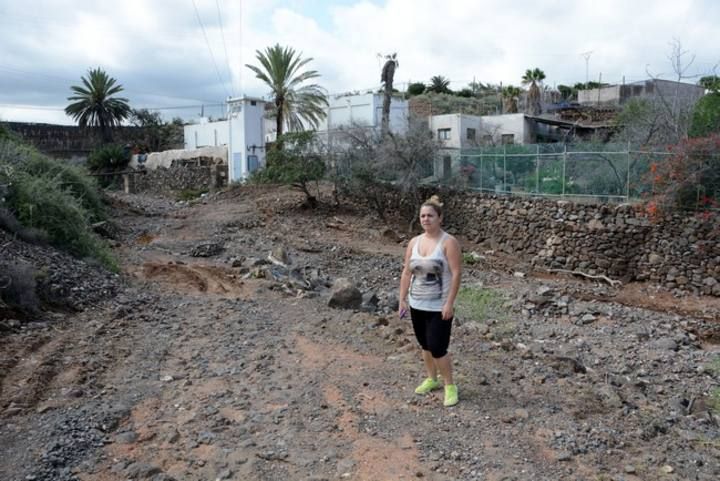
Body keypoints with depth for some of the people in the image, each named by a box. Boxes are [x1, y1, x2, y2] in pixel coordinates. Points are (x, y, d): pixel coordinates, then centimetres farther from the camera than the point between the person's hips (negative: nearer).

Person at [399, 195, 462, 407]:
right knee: (425, 346, 16)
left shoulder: (449, 242, -12)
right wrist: (402, 300, 5)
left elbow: (456, 274, -16)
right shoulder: (414, 242, 5)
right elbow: (406, 273, 8)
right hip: (417, 305, 6)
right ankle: (432, 379, 35)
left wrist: (449, 304, -20)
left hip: (439, 307, -6)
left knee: (437, 348, -6)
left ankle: (450, 386, 12)